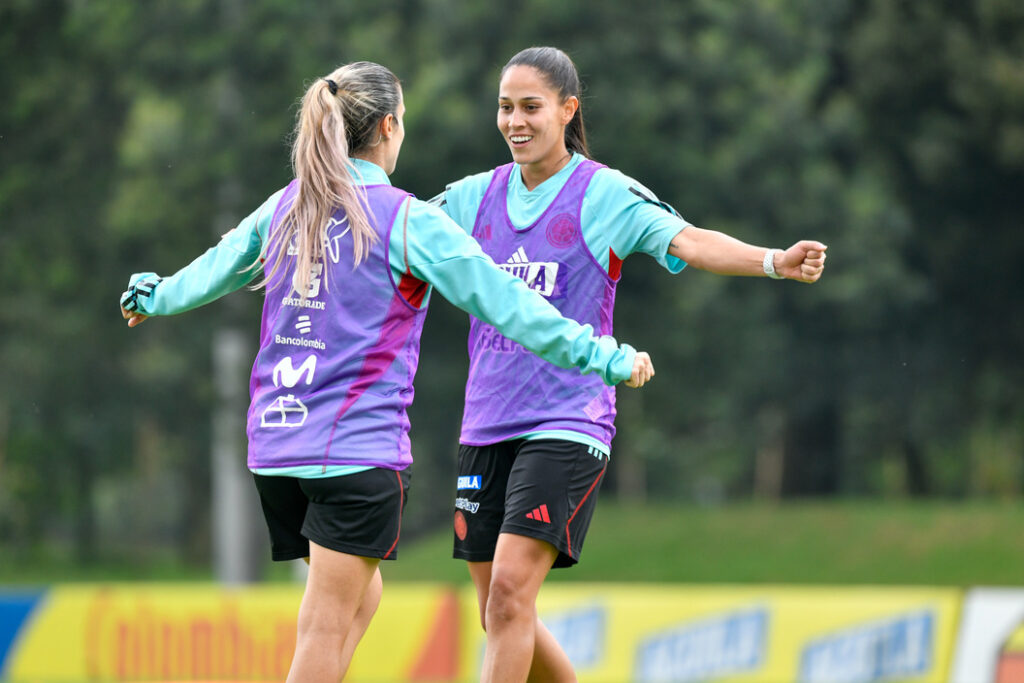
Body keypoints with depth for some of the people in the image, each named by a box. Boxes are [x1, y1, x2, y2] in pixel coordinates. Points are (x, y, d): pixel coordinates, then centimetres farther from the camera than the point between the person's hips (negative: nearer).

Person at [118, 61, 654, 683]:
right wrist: (605, 357, -4)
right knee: (328, 624, -4)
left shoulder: (288, 206, 9)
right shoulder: (407, 220, -8)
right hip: (358, 443, -6)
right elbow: (505, 302, -9)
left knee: (360, 592, 21)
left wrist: (153, 298, 47)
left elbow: (217, 268, 26)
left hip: (274, 443, 6)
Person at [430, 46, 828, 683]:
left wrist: (775, 261, -34)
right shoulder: (478, 195, 10)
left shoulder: (606, 193, -5)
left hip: (567, 422, -6)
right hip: (487, 422, 6)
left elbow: (688, 241, -18)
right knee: (499, 615, 9)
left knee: (510, 593, -18)